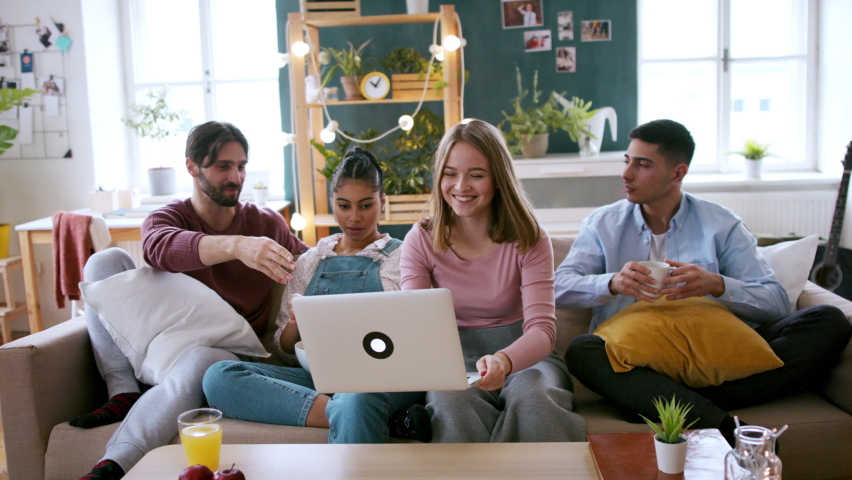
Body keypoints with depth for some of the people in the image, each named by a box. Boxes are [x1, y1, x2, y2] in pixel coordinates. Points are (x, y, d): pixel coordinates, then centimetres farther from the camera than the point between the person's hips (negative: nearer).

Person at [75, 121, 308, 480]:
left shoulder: (267, 224, 6)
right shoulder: (166, 218, 0)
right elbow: (162, 249, -27)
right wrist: (237, 246, -46)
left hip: (227, 352, -2)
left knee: (201, 360, -39)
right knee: (106, 261, -13)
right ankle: (124, 395, -14)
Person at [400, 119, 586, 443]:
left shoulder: (529, 240, -4)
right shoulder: (420, 242, 0)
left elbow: (542, 328, -15)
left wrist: (504, 361, -39)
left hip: (522, 356, 0)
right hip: (453, 361, 0)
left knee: (533, 399, -35)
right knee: (451, 400, -35)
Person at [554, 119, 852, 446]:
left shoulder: (722, 225, 11)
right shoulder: (603, 223, 12)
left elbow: (775, 301, 2)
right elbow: (559, 288, -2)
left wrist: (717, 285, -18)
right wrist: (612, 283, -22)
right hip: (633, 359, -1)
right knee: (581, 351, -32)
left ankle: (686, 406, -31)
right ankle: (725, 428, -39)